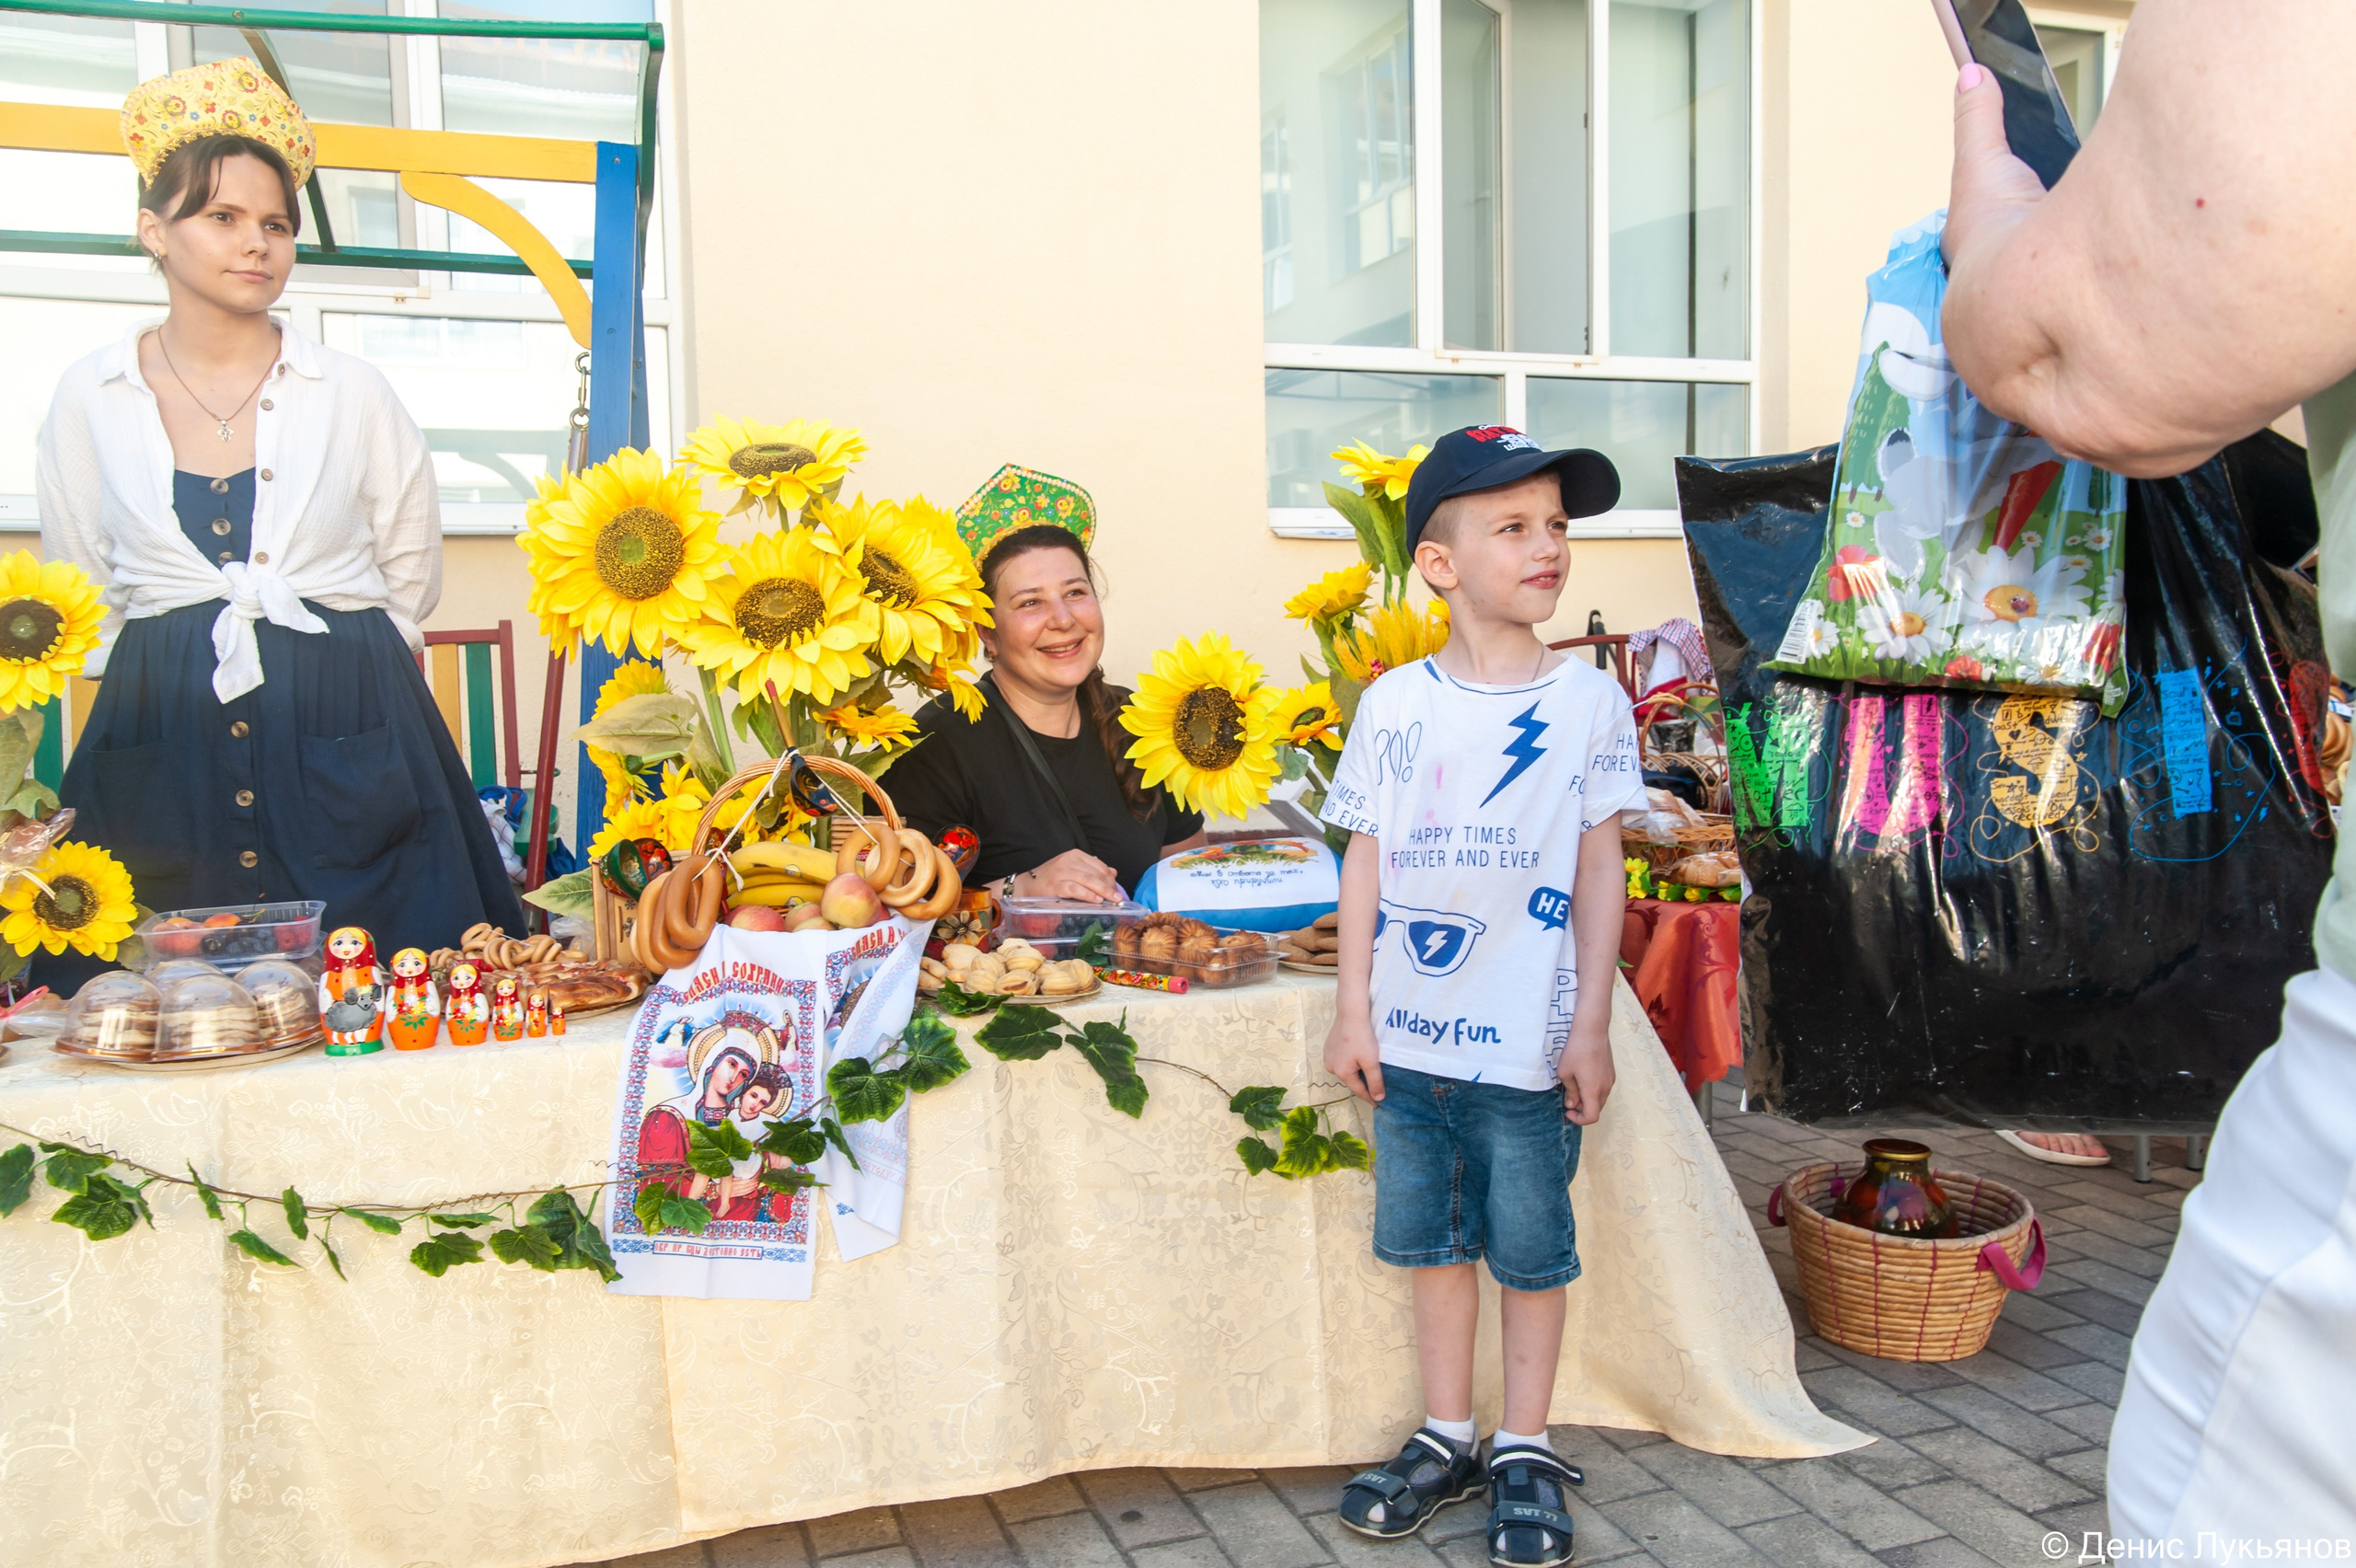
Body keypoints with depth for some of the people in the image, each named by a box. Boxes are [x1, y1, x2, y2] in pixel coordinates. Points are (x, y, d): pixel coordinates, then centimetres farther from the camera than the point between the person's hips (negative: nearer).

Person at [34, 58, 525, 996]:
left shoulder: (353, 396, 4)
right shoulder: (89, 403, 7)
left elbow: (411, 580, 12)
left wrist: (323, 664, 11)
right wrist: (171, 676, 11)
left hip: (349, 752, 0)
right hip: (162, 758, 1)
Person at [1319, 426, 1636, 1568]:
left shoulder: (1588, 700, -3)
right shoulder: (1393, 704, 0)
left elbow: (1599, 869, -1)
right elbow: (1365, 861, 3)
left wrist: (1591, 1024, -4)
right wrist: (1354, 1009, 0)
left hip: (1527, 1042, -2)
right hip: (1409, 1036, 2)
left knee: (1532, 1251, 10)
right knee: (1432, 1242, 15)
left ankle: (1524, 1452, 28)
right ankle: (1448, 1439, 32)